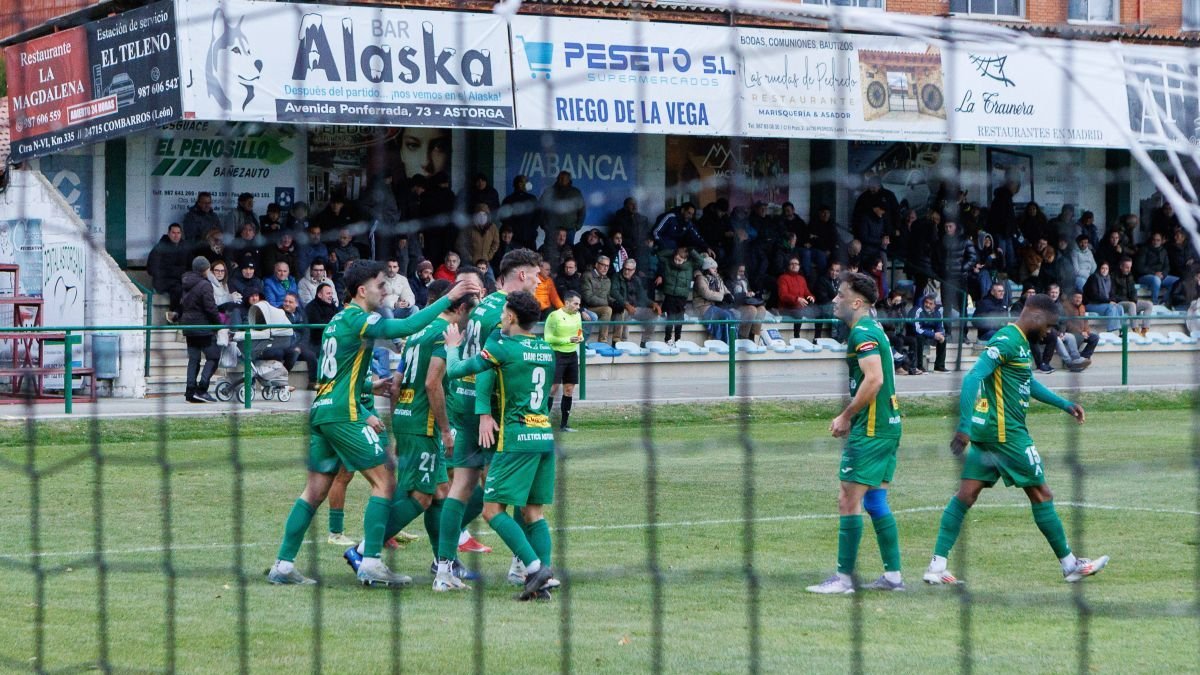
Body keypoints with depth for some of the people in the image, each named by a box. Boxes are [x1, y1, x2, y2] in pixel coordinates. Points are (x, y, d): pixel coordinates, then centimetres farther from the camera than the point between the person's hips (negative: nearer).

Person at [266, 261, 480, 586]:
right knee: (385, 482, -4)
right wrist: (448, 298, -20)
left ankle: (283, 565, 9)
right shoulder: (358, 319, -10)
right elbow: (406, 327, -23)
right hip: (342, 415, -9)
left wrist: (364, 414, 24)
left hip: (321, 411, 9)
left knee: (315, 491, 11)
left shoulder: (338, 321, 19)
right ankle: (370, 563, -9)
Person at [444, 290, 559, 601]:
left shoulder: (503, 347, -8)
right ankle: (541, 585, 1)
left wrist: (452, 346, 19)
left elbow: (456, 369, -3)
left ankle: (535, 567, -15)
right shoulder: (546, 350, 12)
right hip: (546, 436, 7)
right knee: (534, 511, 9)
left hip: (517, 438, -7)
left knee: (493, 509, -2)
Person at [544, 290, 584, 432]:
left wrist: (580, 338, 1)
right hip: (557, 355, -7)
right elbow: (548, 338, -14)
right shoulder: (554, 316, -11)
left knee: (569, 389, 7)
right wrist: (568, 340, -21)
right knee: (553, 388, -10)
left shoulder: (577, 315, 10)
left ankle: (564, 424, 13)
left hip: (572, 355, 7)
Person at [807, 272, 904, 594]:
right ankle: (893, 575, 14)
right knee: (876, 501, 13)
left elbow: (874, 379, -26)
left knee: (848, 500, -7)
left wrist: (846, 416, -18)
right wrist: (851, 418, 19)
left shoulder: (863, 333, -14)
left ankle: (844, 577, -6)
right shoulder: (872, 329, 16)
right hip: (887, 425, 10)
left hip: (872, 429, -10)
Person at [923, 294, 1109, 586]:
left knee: (966, 495, 4)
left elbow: (1029, 383, 31)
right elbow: (973, 378, -25)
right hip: (1006, 433, -10)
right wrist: (964, 427, -30)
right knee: (1041, 495, 2)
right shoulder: (1007, 340, -16)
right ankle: (1069, 564, 13)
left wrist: (1065, 404, 32)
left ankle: (937, 566, -1)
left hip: (987, 431, 10)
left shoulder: (1019, 342, 15)